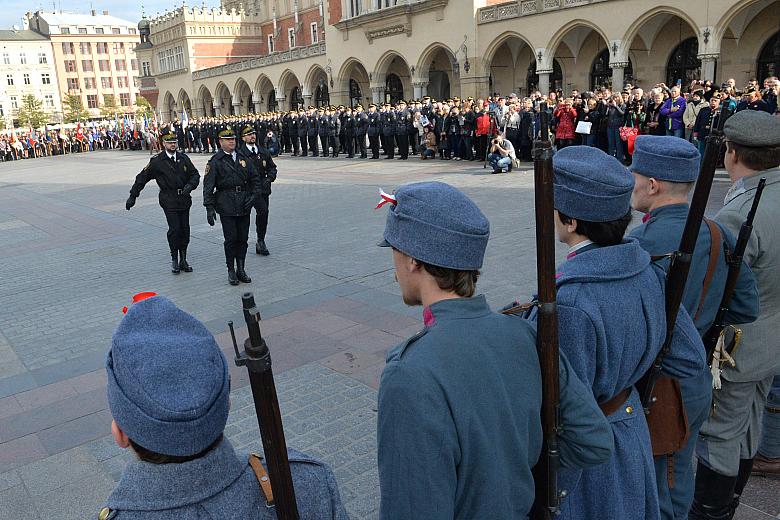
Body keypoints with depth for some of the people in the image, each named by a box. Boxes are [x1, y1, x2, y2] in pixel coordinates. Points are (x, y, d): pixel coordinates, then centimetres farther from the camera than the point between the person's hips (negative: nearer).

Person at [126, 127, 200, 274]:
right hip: (169, 201, -4)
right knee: (174, 229, -11)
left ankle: (183, 260, 18)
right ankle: (174, 260, 5)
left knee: (185, 229, 5)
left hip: (184, 200, 4)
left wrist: (190, 185, -9)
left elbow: (195, 174, 12)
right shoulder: (157, 161, -3)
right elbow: (142, 178, 3)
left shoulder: (184, 158, 8)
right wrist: (133, 196, 3)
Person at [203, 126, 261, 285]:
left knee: (243, 238, 8)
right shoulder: (215, 161, -2)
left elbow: (256, 179, 15)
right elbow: (208, 186, -5)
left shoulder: (243, 158, 12)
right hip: (226, 206, -4)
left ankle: (241, 269, 20)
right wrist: (209, 208, -12)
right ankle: (231, 271, 11)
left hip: (244, 206, 4)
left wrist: (253, 196, 0)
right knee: (231, 238, -2)